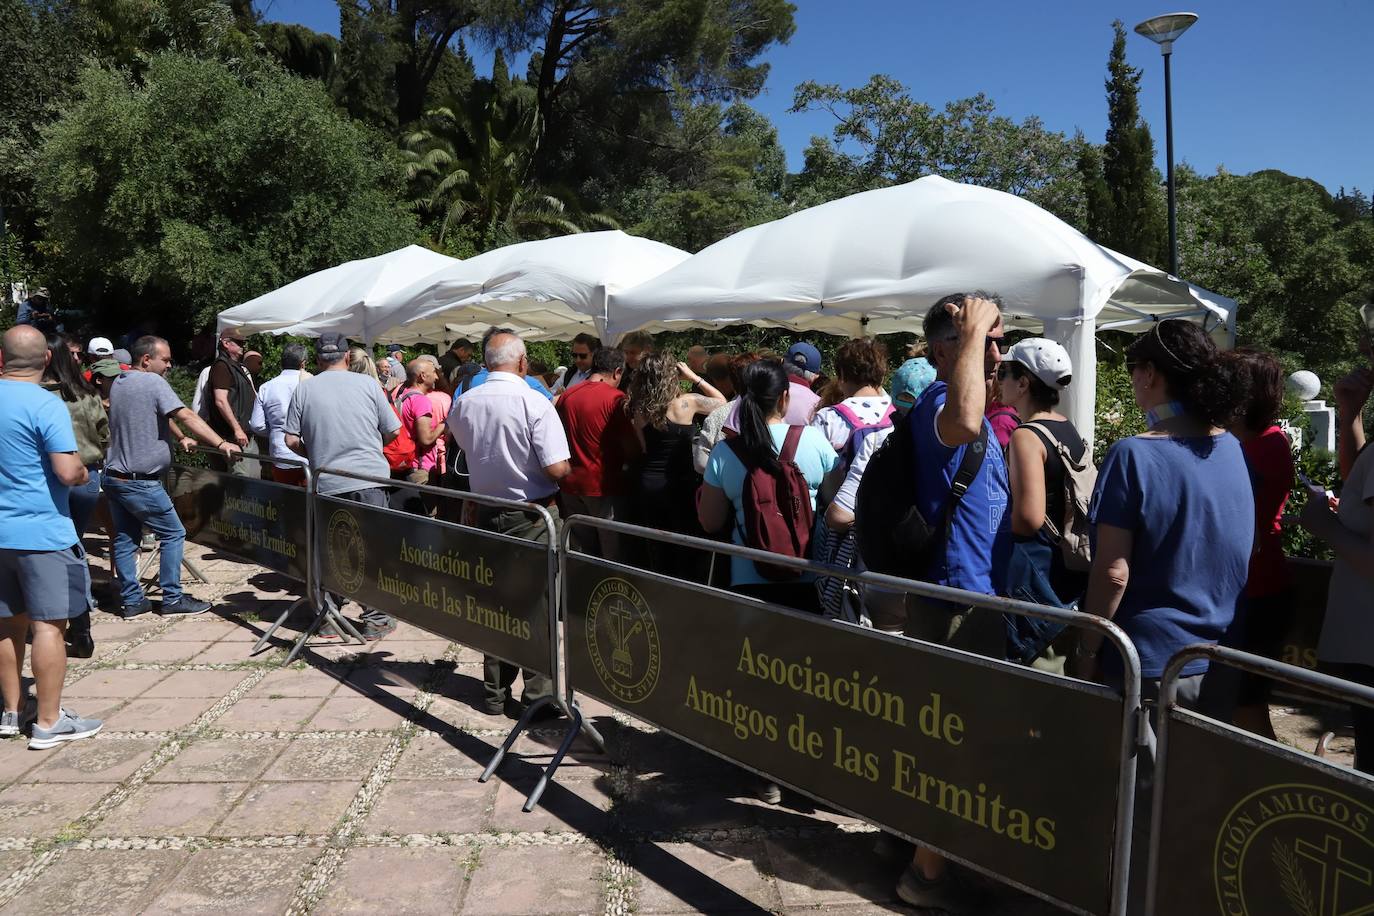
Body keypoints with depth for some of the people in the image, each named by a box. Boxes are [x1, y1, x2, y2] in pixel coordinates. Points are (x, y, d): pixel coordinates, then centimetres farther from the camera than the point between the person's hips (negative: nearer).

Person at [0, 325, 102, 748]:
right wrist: (84, 472, -1)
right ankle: (48, 722, 5)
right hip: (42, 533, -7)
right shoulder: (47, 405, -16)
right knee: (48, 624, -1)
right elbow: (68, 472, -22)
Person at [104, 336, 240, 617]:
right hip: (141, 482, -9)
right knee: (173, 534, 3)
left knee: (125, 538, 12)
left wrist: (181, 438, 32)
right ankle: (172, 599, 6)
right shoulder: (153, 382, -14)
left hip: (113, 476, 9)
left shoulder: (119, 383, 12)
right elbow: (186, 416, -25)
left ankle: (131, 600, 16)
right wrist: (222, 443, -31)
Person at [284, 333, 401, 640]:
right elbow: (392, 431, 4)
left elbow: (291, 440, 1)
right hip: (369, 478, -1)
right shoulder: (367, 383, -1)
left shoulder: (304, 388, 2)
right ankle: (375, 619, 8)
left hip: (326, 482, 2)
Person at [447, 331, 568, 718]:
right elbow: (557, 468, -20)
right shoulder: (534, 402, -17)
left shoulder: (462, 403, -1)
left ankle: (495, 691, 22)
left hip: (486, 512, 5)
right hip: (532, 516, -5)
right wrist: (568, 467, 1)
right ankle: (538, 694, 8)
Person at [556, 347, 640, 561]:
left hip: (571, 485, 6)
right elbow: (632, 449, -13)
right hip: (604, 486, -6)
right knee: (613, 554, 4)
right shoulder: (615, 398, -12)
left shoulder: (566, 395, 5)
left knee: (583, 551, 14)